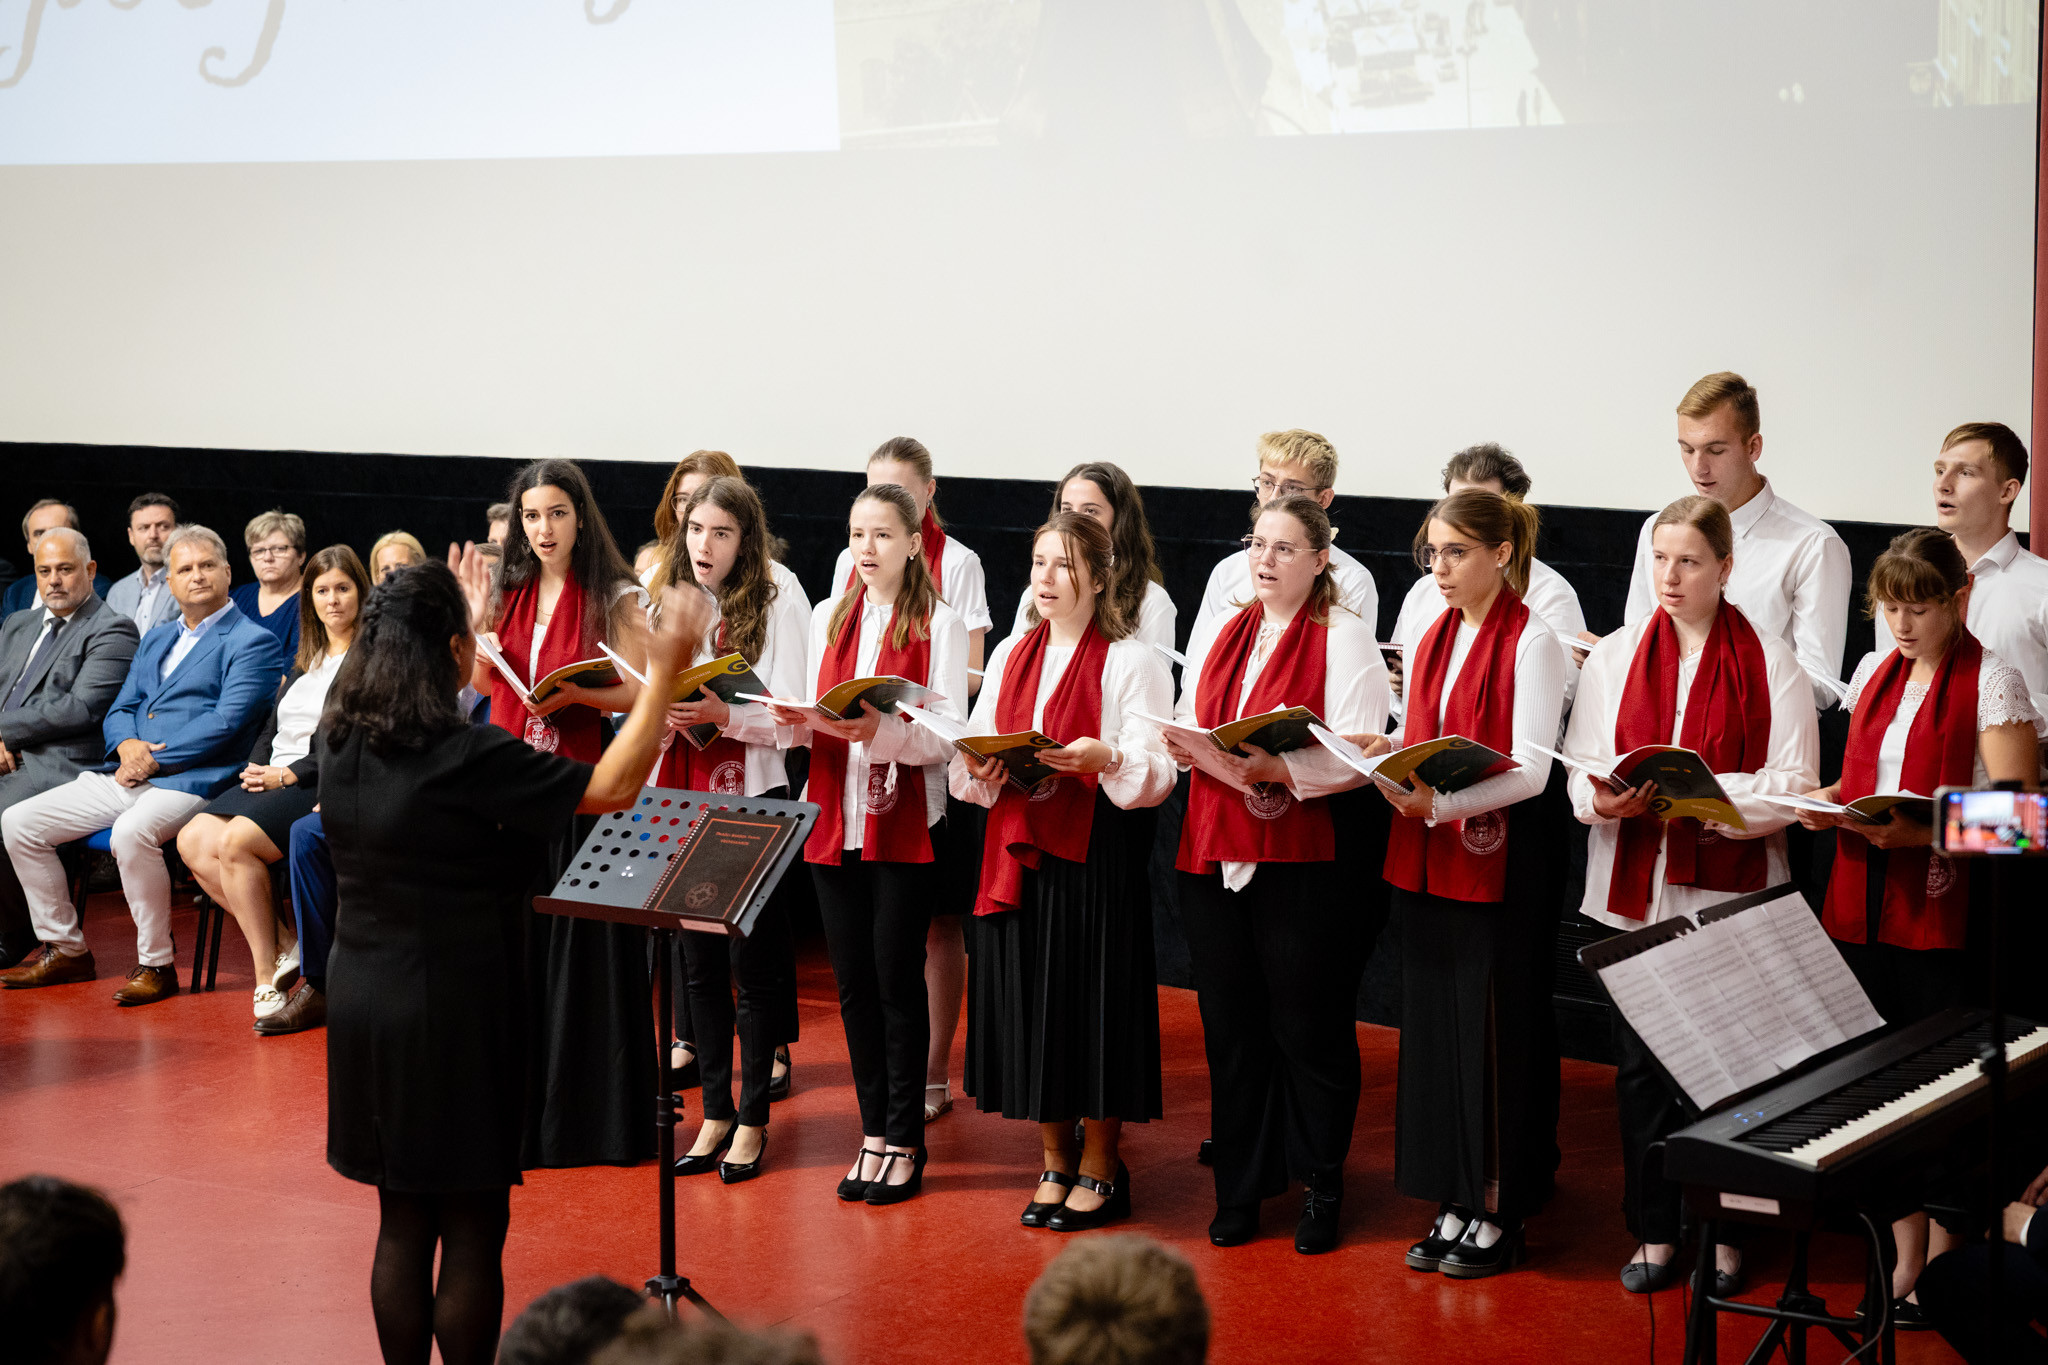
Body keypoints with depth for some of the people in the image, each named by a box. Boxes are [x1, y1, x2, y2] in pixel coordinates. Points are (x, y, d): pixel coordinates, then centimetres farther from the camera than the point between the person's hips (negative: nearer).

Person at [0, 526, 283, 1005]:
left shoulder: (254, 642, -1)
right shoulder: (155, 640, 24)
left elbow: (225, 722, -12)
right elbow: (120, 709, 20)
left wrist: (153, 759, -14)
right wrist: (127, 746, -4)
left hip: (190, 780, -8)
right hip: (124, 777, 8)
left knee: (132, 832, -38)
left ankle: (156, 966, -23)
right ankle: (65, 950, 7)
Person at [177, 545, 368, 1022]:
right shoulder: (306, 660, 23)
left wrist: (288, 775, -14)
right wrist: (257, 768, 1)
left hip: (323, 786, -8)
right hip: (273, 780, 8)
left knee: (235, 841, -29)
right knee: (194, 840, -15)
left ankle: (268, 973, -20)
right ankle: (282, 945, -14)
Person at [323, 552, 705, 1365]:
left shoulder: (340, 743, 0)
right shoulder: (469, 758, -20)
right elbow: (614, 786, -16)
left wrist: (473, 630, 33)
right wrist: (662, 676, -8)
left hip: (365, 1001, 7)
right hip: (455, 1008, -7)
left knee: (403, 1222, 16)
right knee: (472, 1230, 6)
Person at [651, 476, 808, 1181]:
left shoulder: (777, 610, -4)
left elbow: (789, 723, -10)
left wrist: (722, 716, -25)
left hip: (751, 804, -5)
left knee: (753, 963, 0)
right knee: (700, 963, 9)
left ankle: (753, 1117, 10)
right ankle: (715, 1111, 18)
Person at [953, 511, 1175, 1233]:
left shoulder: (1131, 661, -3)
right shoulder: (1010, 656, 14)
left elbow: (1158, 772, -9)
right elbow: (972, 757, 14)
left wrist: (1105, 756, -28)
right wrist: (979, 768, -8)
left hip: (1097, 856, -5)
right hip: (1018, 850, 5)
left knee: (1094, 1000, -1)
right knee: (1027, 1000, 8)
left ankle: (1099, 1168, 14)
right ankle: (1055, 1162, 22)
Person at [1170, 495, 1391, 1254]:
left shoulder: (1343, 639, -3)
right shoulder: (1215, 634, 17)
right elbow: (1189, 730, 20)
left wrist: (1275, 769, -25)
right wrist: (1187, 746, -3)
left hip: (1299, 858, -5)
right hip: (1212, 849, 5)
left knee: (1308, 1028, 0)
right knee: (1230, 1027, 9)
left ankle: (1321, 1188, 13)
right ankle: (1240, 1186, 19)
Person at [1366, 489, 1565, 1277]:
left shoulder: (1530, 642, -9)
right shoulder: (1431, 641, 13)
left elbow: (1530, 769, -16)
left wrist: (1442, 804, -26)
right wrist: (1389, 754, -3)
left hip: (1494, 862, -7)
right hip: (1425, 859, 7)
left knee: (1494, 1034, 0)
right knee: (1434, 1028, 10)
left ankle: (1498, 1217, 10)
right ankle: (1456, 1205, 19)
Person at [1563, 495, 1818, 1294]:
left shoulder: (1770, 664, 0)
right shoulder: (1614, 657, 9)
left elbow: (1791, 786, -7)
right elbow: (1578, 770, 6)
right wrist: (1605, 799, -16)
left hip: (1731, 896, -2)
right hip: (1635, 891, 2)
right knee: (1641, 1063, 5)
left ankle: (1723, 1232, 15)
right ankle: (1655, 1230, 16)